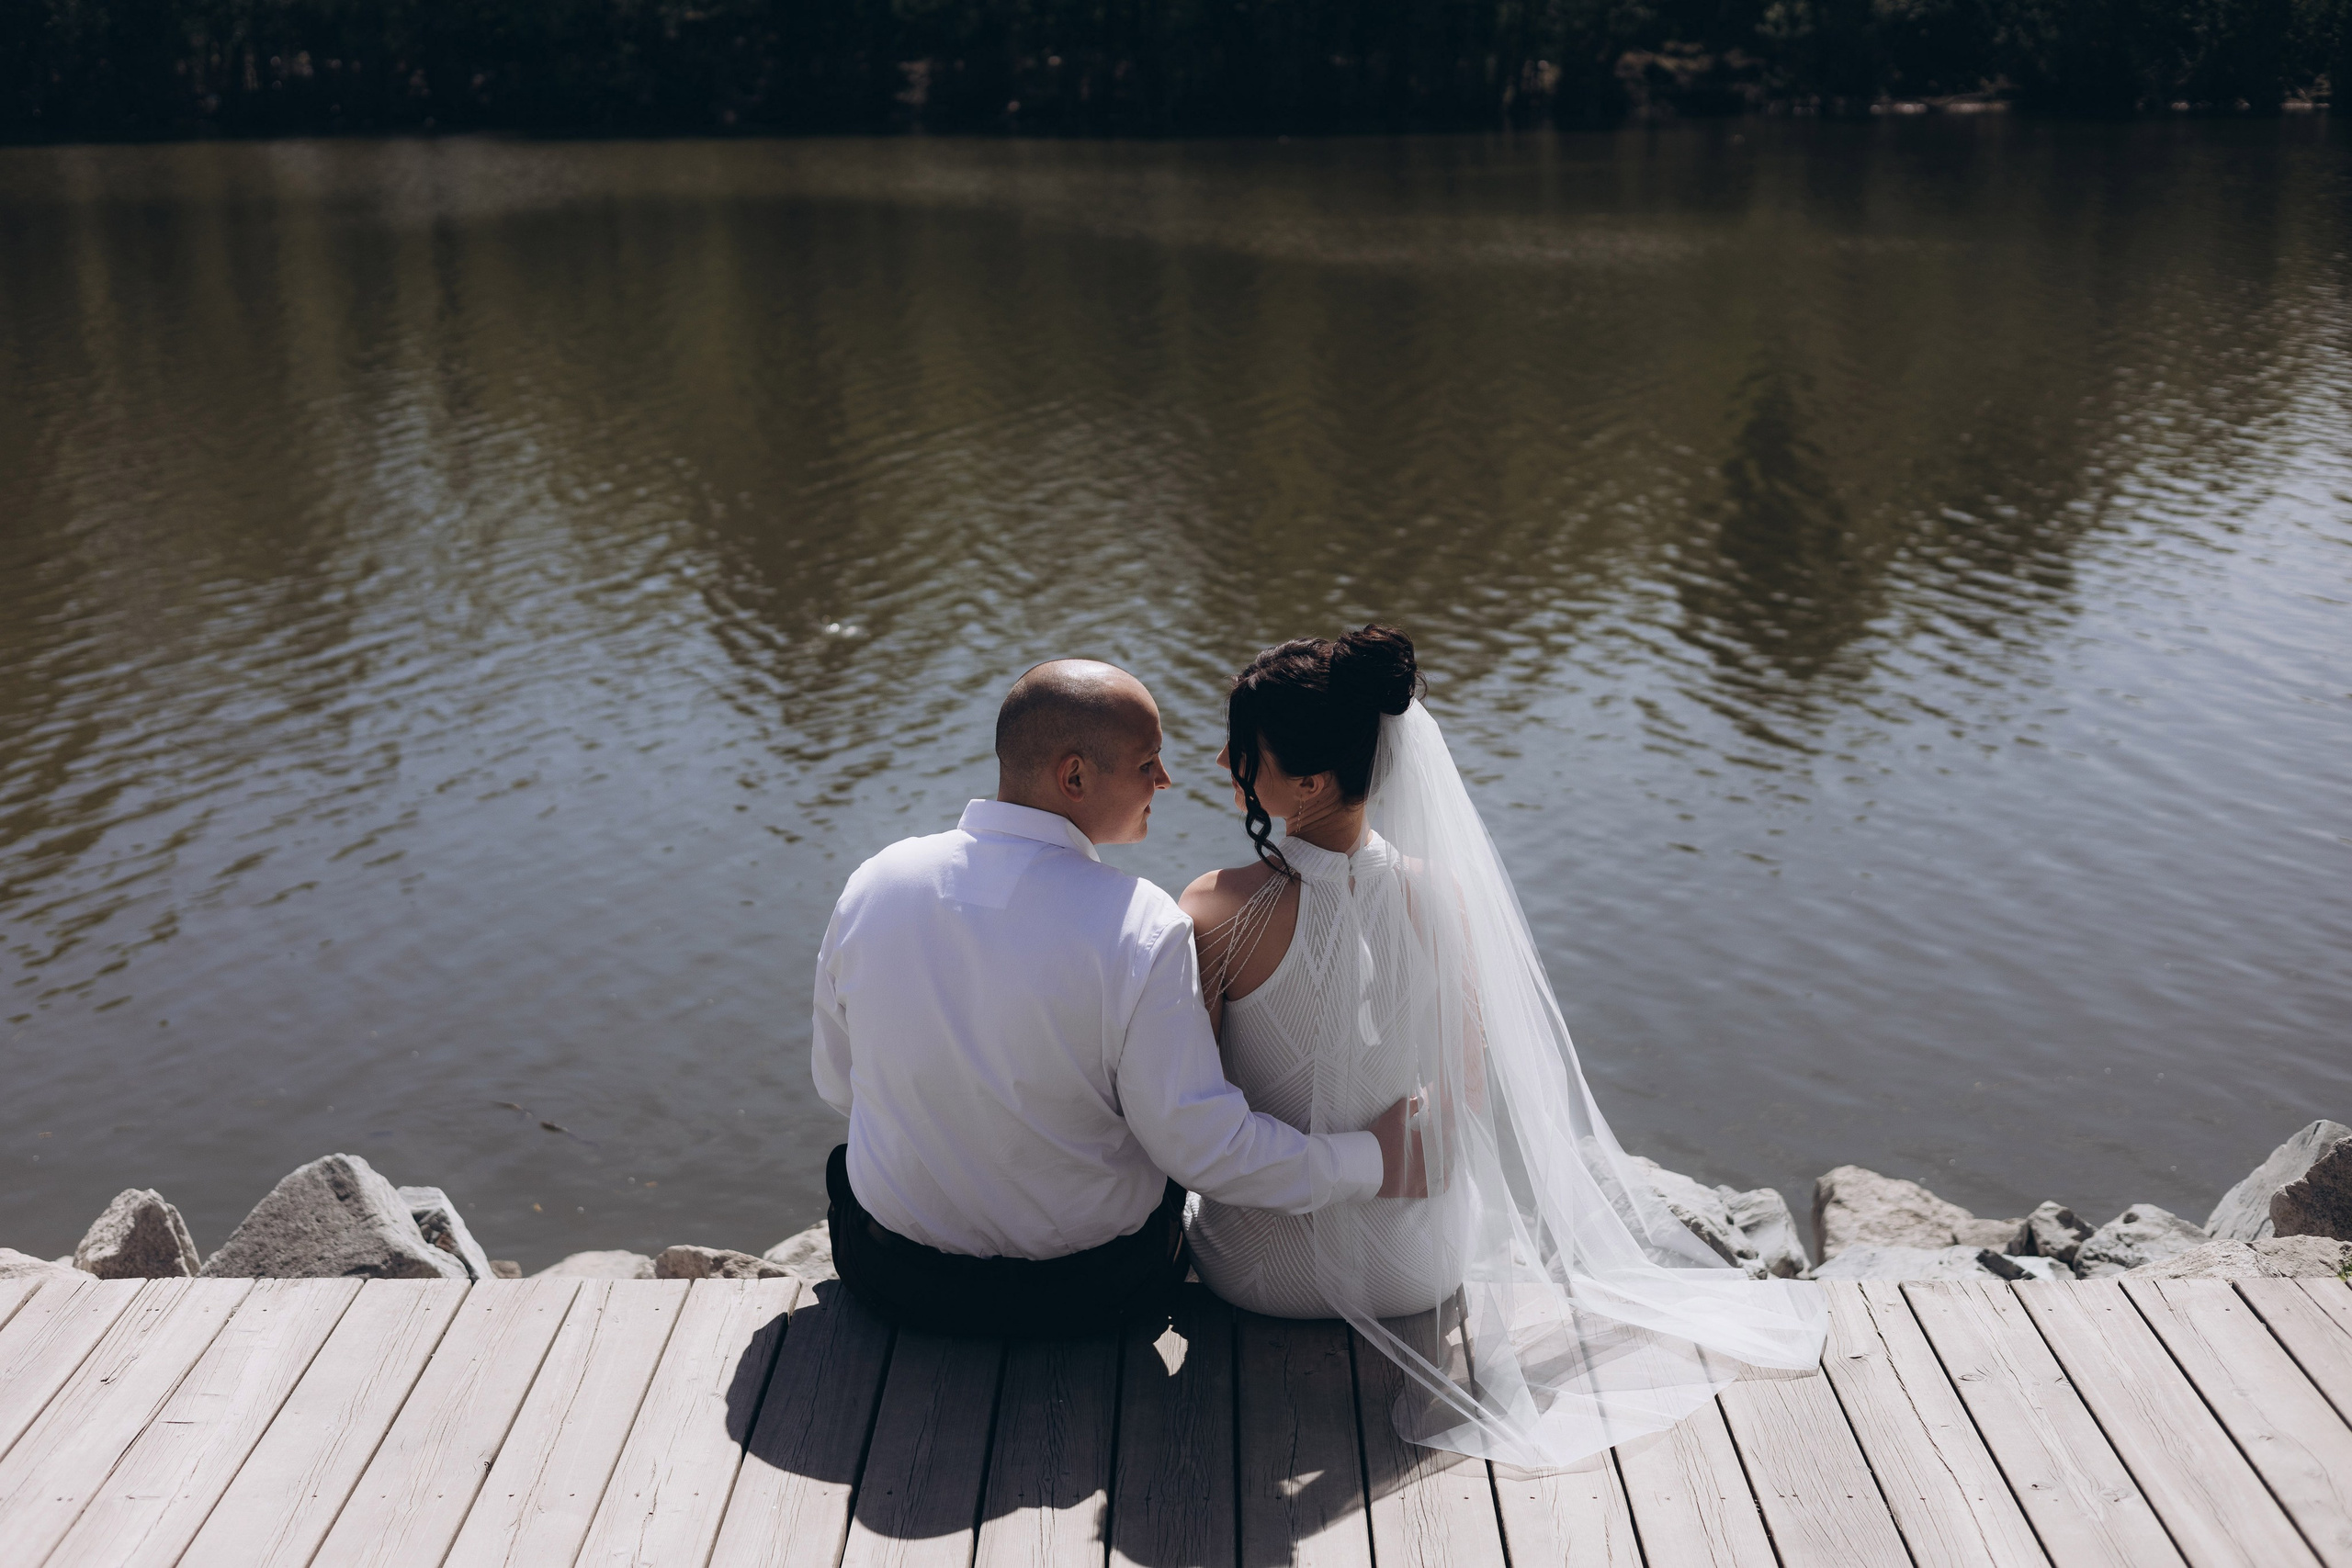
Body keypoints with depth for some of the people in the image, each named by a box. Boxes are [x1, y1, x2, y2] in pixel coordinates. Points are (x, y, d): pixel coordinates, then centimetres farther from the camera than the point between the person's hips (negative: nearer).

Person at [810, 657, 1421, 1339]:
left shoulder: (873, 883, -13)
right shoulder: (1141, 927, -26)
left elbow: (838, 1082, 0)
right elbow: (1201, 1140, -22)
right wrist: (1371, 1164, -9)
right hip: (1087, 1295, -2)